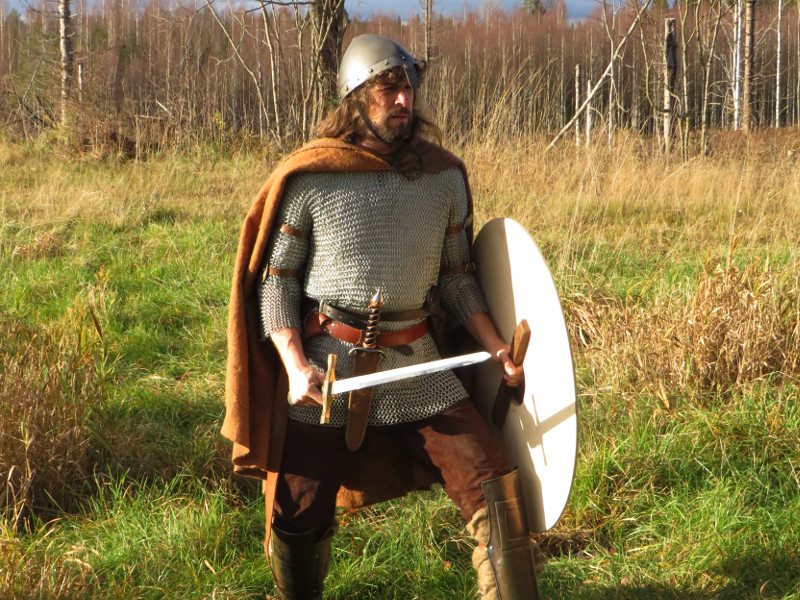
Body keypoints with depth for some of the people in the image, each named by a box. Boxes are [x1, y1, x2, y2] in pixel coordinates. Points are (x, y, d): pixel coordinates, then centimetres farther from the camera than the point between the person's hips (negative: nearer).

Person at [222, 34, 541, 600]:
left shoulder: (444, 175, 4)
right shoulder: (308, 179, -7)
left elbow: (456, 276, 12)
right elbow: (274, 279, -3)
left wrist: (496, 347, -1)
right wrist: (294, 364, -16)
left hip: (417, 366, 3)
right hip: (325, 370, -2)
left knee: (496, 490, -6)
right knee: (298, 521, 5)